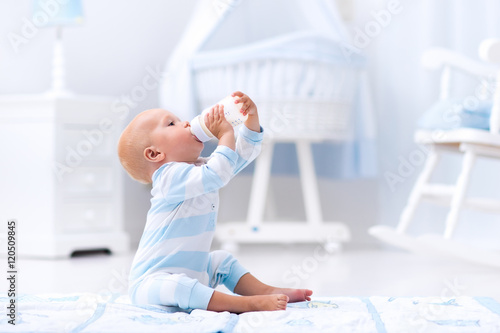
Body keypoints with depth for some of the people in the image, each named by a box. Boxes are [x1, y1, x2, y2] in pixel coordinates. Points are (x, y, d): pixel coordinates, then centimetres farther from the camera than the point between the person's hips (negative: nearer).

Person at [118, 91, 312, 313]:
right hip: (153, 281, -10)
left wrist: (251, 117, 0)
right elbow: (216, 175, -35)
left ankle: (264, 290, 7)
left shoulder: (200, 168, 11)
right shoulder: (170, 176, -19)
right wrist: (226, 134, -23)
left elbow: (244, 152, 15)